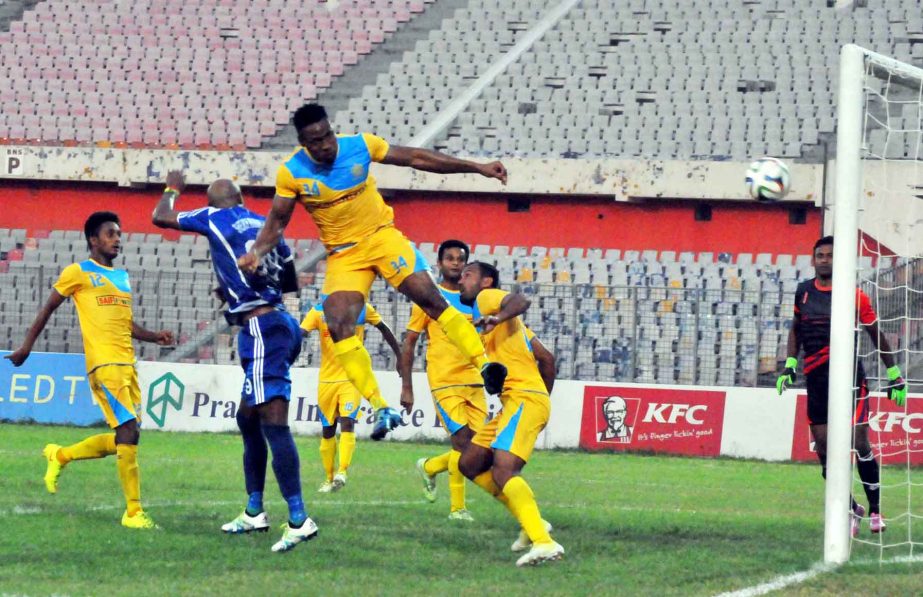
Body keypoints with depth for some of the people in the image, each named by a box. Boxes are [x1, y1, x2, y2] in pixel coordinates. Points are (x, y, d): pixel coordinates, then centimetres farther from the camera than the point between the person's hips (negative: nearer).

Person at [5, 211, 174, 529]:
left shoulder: (122, 277, 21)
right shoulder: (78, 272, 2)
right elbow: (48, 307, 7)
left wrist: (155, 336, 9)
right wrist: (27, 345, 5)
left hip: (127, 365, 8)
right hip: (103, 363, -8)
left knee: (122, 439, 7)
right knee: (129, 431, -16)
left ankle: (60, 456, 30)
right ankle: (133, 512, -13)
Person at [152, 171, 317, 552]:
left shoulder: (214, 219, -2)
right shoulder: (265, 224, 16)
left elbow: (160, 217, 13)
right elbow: (291, 283, 27)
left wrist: (172, 189, 31)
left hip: (261, 328, -8)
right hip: (280, 321, 8)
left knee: (273, 421, -14)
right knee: (247, 418, 20)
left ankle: (299, 520, -22)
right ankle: (254, 512, 28)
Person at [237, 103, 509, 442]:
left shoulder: (360, 146, -11)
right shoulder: (291, 173, -11)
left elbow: (417, 159, -2)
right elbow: (277, 222, -1)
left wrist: (477, 168, -1)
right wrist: (257, 253, -22)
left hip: (381, 235, 0)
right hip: (343, 254, 0)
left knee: (430, 298, -19)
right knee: (338, 325, -19)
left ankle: (483, 364, -16)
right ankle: (381, 409, -17)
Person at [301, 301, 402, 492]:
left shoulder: (363, 309, 1)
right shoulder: (319, 311, -1)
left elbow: (384, 329, 13)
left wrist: (400, 356, 16)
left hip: (352, 378, -2)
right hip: (327, 378, 2)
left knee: (347, 423, -20)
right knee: (327, 430, 8)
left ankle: (342, 471, -27)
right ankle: (329, 478, 20)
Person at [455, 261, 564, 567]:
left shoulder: (488, 297, 1)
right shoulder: (483, 311, 28)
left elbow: (520, 301, -24)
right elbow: (545, 358, 30)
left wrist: (497, 319, -40)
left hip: (525, 398, -10)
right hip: (513, 401, 10)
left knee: (503, 470, -26)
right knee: (469, 464, 14)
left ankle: (544, 542, -39)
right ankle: (532, 524, 11)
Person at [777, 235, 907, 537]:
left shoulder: (854, 296, -3)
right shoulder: (804, 292, 8)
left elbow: (877, 336, 5)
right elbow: (795, 329, 22)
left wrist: (895, 375, 6)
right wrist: (789, 365, 11)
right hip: (815, 379, 4)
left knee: (860, 445, -8)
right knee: (824, 449, 2)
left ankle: (875, 509, 5)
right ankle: (851, 509, 14)